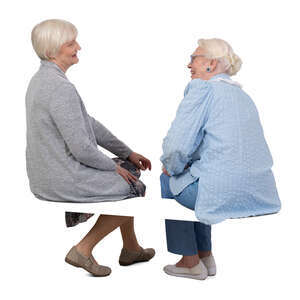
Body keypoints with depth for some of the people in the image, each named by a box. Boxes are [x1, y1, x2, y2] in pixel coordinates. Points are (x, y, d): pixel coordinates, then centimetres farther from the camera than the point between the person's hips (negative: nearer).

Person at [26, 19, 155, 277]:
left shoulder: (42, 79, 9)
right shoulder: (61, 88, -24)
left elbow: (88, 123, 14)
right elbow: (82, 147, -25)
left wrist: (128, 154, 15)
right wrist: (114, 166, -6)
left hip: (47, 174, 10)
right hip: (64, 181, -10)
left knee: (130, 170, 21)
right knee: (135, 188, 7)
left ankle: (131, 249, 32)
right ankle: (83, 250, 9)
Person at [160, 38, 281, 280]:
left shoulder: (202, 88, -8)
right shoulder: (242, 94, 19)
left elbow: (178, 144, -14)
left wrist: (171, 168, 7)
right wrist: (185, 165, 22)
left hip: (224, 194, -8)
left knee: (168, 182, 21)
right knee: (191, 175, 33)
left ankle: (190, 263, 26)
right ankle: (205, 257, 36)